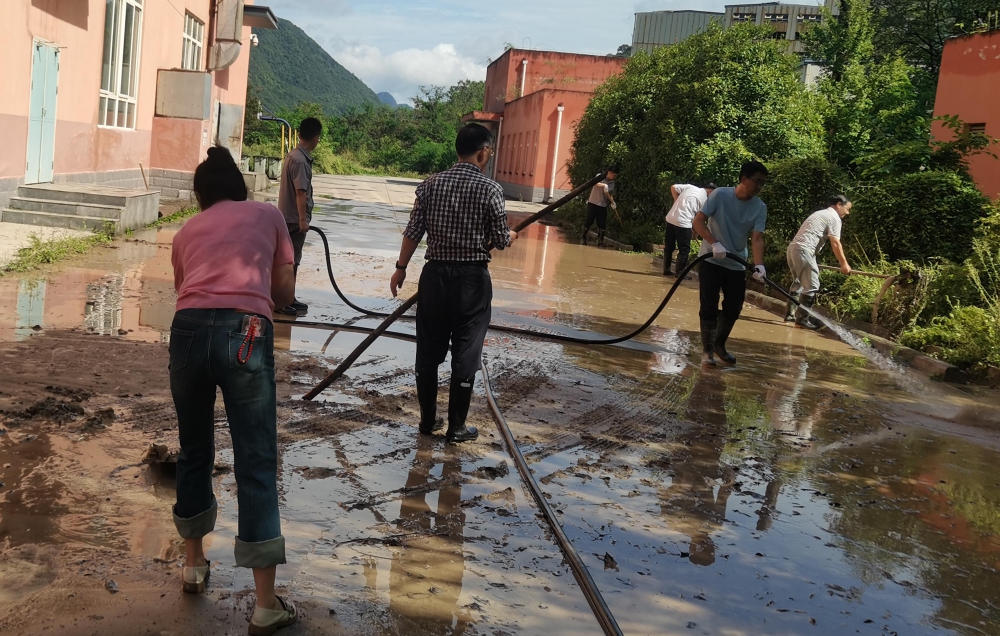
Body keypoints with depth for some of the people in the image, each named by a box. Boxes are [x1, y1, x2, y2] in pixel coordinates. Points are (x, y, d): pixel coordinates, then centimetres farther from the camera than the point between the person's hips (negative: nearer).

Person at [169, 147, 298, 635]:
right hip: (245, 332, -3)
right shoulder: (268, 215, 21)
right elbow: (285, 292, 21)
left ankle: (194, 564, 39)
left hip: (189, 330, 3)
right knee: (256, 464, 1)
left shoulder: (187, 231, 27)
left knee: (194, 452, 22)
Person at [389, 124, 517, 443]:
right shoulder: (490, 189, -9)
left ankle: (428, 420, 22)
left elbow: (413, 232, 2)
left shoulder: (431, 184, 1)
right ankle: (457, 427, 12)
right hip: (472, 279, -4)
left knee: (428, 350, 13)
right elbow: (500, 241, -6)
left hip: (435, 274, 4)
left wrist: (401, 268, 14)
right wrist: (511, 235, 17)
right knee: (465, 354, 4)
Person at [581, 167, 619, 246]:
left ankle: (600, 241, 1)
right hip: (593, 203, -4)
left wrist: (612, 202, -6)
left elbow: (610, 195, 13)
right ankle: (583, 239, 10)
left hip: (603, 205, 5)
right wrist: (604, 185, -41)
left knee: (602, 224, -2)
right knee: (589, 221, -3)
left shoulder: (612, 183, 9)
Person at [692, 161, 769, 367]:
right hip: (711, 261, -4)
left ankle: (719, 345, 28)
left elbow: (757, 238, -14)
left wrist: (758, 266, -29)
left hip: (737, 265, 4)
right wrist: (714, 243, -29)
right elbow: (698, 221, -16)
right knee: (709, 308, -4)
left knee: (733, 309, 7)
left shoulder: (760, 208, -6)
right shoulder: (720, 195, -14)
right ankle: (707, 350, 8)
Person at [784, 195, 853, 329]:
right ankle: (802, 318, -5)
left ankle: (790, 313, 26)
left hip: (793, 248, 10)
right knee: (811, 285, -6)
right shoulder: (834, 217, -2)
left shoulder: (821, 214, 27)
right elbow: (835, 244, -8)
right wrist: (844, 264, 0)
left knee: (798, 282, 20)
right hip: (803, 250, -10)